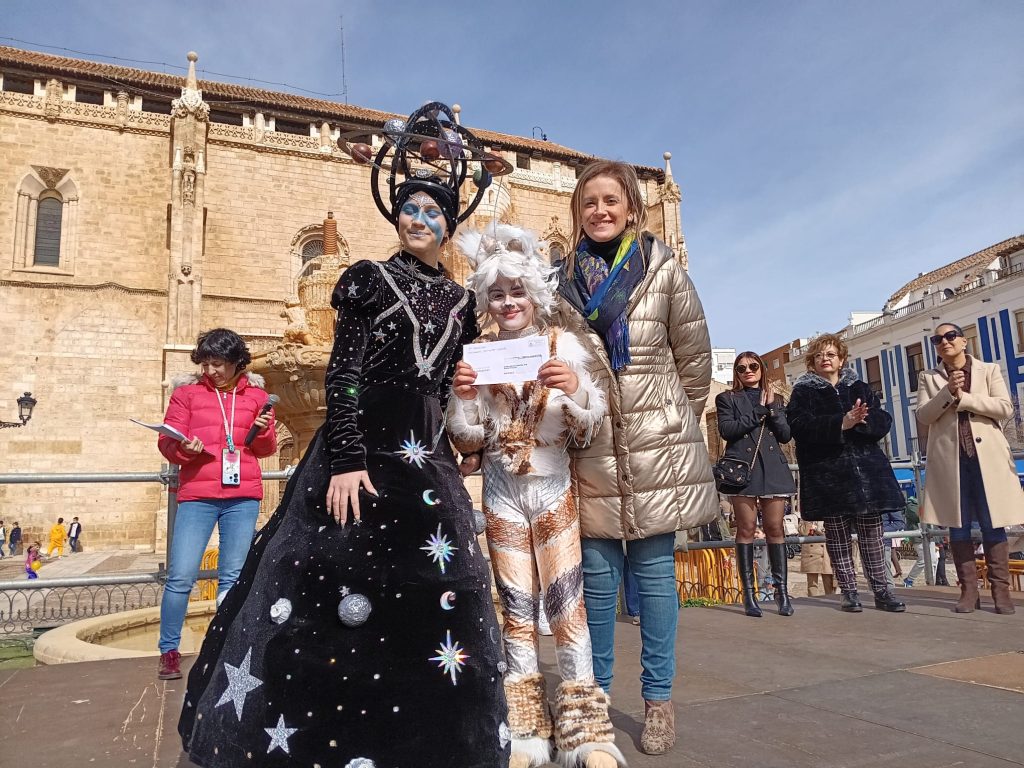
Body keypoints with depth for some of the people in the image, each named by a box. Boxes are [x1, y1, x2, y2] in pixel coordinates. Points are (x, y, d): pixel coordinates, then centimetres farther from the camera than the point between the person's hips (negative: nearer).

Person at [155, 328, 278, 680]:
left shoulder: (255, 394, 9)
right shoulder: (187, 391, 5)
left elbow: (266, 449, 12)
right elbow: (166, 441, 3)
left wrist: (264, 432, -9)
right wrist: (183, 448, -18)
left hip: (243, 496, 1)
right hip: (197, 495, -1)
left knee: (233, 578, 7)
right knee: (180, 576, -3)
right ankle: (169, 652, 14)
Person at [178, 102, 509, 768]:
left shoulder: (460, 301, 14)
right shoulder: (368, 280, 0)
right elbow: (342, 374, -7)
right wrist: (346, 458, -15)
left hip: (430, 461, 5)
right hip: (364, 450, -4)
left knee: (433, 601, 7)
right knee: (337, 590, -2)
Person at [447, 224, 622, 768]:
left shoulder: (564, 346, -5)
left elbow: (588, 431, -5)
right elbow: (468, 442, 2)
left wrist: (575, 388, -24)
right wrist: (463, 396, -16)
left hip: (554, 488, -2)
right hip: (502, 492, 2)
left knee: (566, 602, -1)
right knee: (516, 610, 8)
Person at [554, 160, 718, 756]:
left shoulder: (663, 268, -2)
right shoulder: (564, 279, 5)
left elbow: (695, 355, 4)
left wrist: (676, 420, 8)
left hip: (658, 445, -1)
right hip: (593, 449, 2)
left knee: (655, 569, 5)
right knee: (598, 573, 7)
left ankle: (659, 699, 19)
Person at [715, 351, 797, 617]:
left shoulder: (776, 399, 19)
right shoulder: (727, 399, 11)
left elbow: (786, 435, 8)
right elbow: (726, 429, -6)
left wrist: (771, 408, -2)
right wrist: (758, 413, -4)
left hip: (773, 468, 2)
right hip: (742, 467, -2)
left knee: (775, 528, -1)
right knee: (746, 528, -4)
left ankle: (782, 591, 3)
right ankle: (749, 594, -2)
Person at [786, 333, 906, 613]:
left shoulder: (860, 389, 16)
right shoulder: (803, 392, 6)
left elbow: (884, 421, 5)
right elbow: (801, 427, -11)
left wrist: (862, 420, -16)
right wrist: (841, 423, -21)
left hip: (866, 469, 3)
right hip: (828, 473, -2)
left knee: (871, 532, 2)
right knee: (837, 534, 1)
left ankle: (881, 591, 11)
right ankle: (849, 592, 9)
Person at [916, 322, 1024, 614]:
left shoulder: (989, 370, 10)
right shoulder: (928, 378, 12)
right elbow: (923, 416, 0)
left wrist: (963, 397, -10)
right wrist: (948, 392, -12)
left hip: (987, 456, -1)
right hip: (949, 458, 1)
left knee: (993, 523, 0)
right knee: (958, 524, 1)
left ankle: (1000, 590, 6)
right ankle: (969, 590, 7)